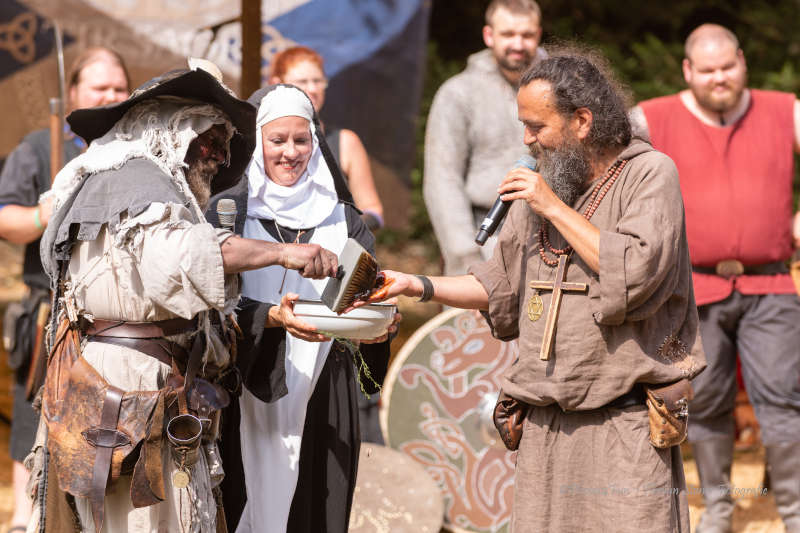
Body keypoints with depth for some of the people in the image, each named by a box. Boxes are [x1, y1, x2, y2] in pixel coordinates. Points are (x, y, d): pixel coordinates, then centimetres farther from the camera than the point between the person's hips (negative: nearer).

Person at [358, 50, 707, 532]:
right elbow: (502, 286, 23)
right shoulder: (541, 184, 16)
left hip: (625, 424, -6)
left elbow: (636, 274, -20)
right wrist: (417, 286, 10)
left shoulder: (651, 175, -5)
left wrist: (556, 209, -13)